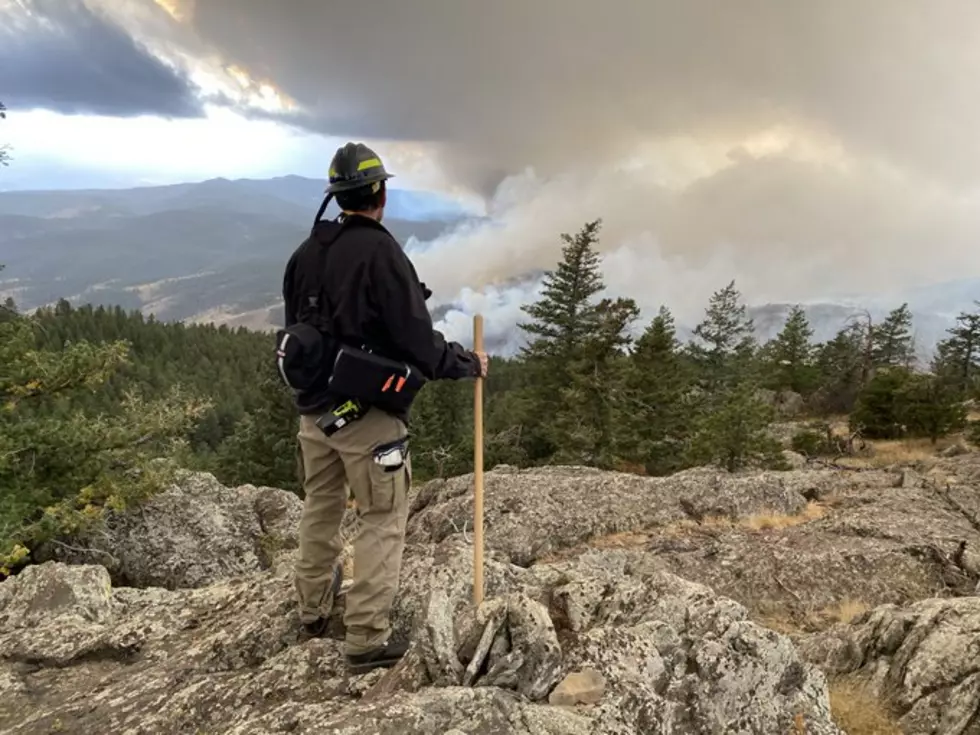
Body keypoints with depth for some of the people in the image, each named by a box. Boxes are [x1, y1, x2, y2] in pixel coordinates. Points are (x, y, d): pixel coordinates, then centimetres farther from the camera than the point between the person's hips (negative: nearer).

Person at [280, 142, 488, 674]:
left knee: (320, 509, 21)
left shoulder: (306, 252, 6)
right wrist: (469, 364, -2)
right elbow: (420, 343, -19)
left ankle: (313, 609, 38)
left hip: (314, 409, 8)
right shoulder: (381, 252, -17)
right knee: (382, 521, 5)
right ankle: (366, 639, 9)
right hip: (368, 414, -7)